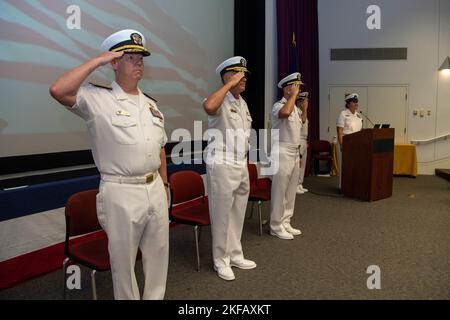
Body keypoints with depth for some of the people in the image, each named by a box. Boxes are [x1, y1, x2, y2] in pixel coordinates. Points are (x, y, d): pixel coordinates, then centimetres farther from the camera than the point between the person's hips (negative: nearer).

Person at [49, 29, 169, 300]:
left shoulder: (150, 103, 12)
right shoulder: (98, 99, -8)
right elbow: (59, 91, -26)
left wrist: (164, 184, 14)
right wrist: (97, 61, -17)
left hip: (155, 189, 7)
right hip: (121, 192, -6)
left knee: (158, 252, 18)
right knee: (123, 259, 10)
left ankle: (155, 297, 38)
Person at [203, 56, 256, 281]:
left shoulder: (243, 103, 14)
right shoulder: (220, 101, -13)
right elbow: (208, 106, -40)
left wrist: (245, 163, 19)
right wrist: (230, 84, -27)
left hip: (241, 166, 8)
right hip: (221, 166, -8)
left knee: (237, 214, 16)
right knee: (222, 215, 3)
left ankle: (235, 255, 30)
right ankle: (220, 260, 18)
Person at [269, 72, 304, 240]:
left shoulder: (295, 108, 16)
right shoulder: (278, 105, -12)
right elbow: (285, 113, -38)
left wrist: (297, 153, 20)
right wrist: (294, 95, -22)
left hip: (294, 153, 9)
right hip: (282, 153, -9)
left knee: (290, 191, 12)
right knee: (279, 192, -3)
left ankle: (285, 223, 23)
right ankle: (276, 226, 7)